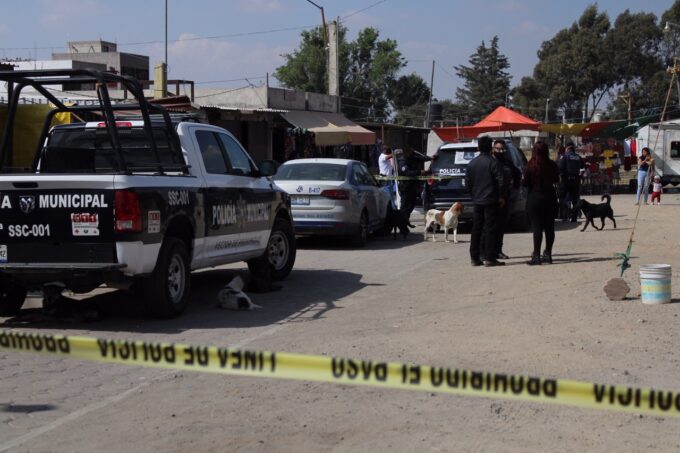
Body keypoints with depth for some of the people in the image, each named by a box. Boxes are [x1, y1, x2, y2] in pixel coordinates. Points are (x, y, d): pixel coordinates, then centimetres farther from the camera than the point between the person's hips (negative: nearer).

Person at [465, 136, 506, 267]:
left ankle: (474, 257, 11)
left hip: (477, 201, 5)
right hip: (490, 201, -5)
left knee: (476, 229, 9)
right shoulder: (493, 162, -10)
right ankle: (490, 258, -4)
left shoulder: (472, 163, 6)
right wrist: (502, 197, -2)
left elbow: (467, 183, 9)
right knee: (491, 229, -2)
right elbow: (501, 181, -13)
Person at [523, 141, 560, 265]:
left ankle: (536, 255, -7)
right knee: (549, 227, 9)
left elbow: (525, 182, -7)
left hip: (535, 199, -4)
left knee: (537, 227, -4)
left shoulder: (531, 166, -13)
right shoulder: (552, 165, -1)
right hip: (550, 198, 4)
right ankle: (548, 254, 13)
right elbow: (556, 180, 11)